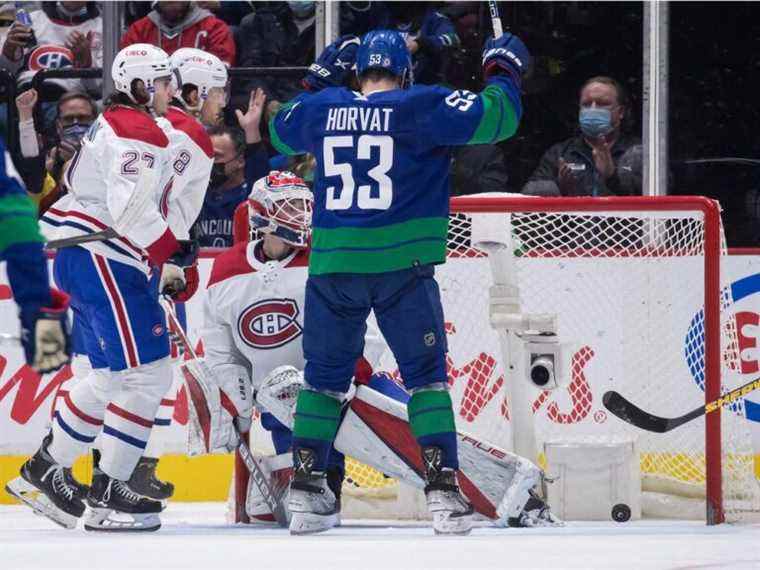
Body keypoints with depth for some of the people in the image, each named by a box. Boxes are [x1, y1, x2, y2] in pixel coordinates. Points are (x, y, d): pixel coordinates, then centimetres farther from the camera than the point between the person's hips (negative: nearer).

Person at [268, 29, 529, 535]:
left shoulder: (323, 109, 8)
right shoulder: (420, 107, -5)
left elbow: (280, 130, 29)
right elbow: (494, 118, -8)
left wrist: (320, 79, 36)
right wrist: (504, 73, 10)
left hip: (332, 265, 3)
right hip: (401, 265, -3)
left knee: (325, 374, 15)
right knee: (426, 374, 5)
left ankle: (306, 489, 12)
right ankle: (443, 488, -4)